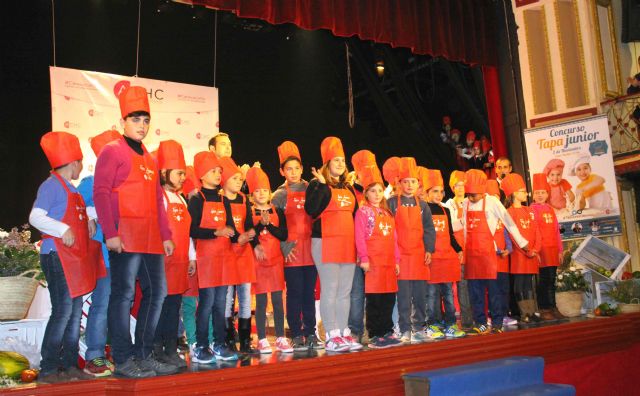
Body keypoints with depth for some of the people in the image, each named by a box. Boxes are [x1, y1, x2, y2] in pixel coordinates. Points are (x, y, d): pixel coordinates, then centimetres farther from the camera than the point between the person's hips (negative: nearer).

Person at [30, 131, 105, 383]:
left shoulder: (70, 188, 18)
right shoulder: (52, 185, -7)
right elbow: (35, 217, -17)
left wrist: (89, 217, 11)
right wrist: (63, 230, -25)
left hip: (74, 258, 9)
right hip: (57, 256, -9)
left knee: (75, 312, 8)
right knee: (63, 311, -12)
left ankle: (69, 366, 14)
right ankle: (48, 369, -5)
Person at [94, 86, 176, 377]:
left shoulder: (149, 158, 20)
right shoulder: (112, 151, -2)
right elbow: (101, 193, -10)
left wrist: (166, 235, 15)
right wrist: (110, 233, -18)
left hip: (151, 239, 8)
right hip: (125, 238, -8)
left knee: (156, 292, 9)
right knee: (124, 294, -4)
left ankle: (143, 355, 20)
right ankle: (123, 361, 5)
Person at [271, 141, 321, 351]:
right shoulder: (280, 194, 2)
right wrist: (285, 246, -11)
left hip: (311, 249, 3)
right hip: (292, 251, -3)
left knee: (309, 292, 8)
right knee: (295, 293, 0)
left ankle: (310, 334, 16)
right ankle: (297, 335, 9)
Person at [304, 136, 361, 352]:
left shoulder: (348, 187, 19)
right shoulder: (317, 184, -2)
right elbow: (310, 209, -20)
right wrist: (321, 185, -22)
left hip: (347, 243, 7)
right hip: (326, 243, -7)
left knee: (345, 291, 8)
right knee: (330, 290, -6)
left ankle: (344, 333, 15)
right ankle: (331, 336, 0)